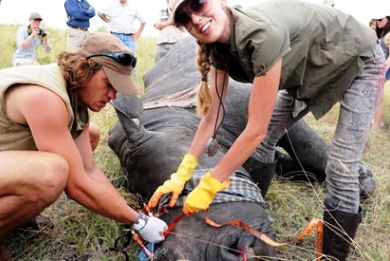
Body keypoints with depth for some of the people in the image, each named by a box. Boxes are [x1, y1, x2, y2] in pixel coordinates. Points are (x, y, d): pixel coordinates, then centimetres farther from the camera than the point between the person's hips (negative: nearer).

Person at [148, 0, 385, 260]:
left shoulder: (262, 34, -40)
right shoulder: (219, 46, -15)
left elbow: (256, 129, -36)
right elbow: (213, 116, -10)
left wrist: (209, 186, -29)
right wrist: (180, 176, -12)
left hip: (359, 61, -7)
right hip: (309, 70, 7)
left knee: (341, 169, -12)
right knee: (266, 139, 4)